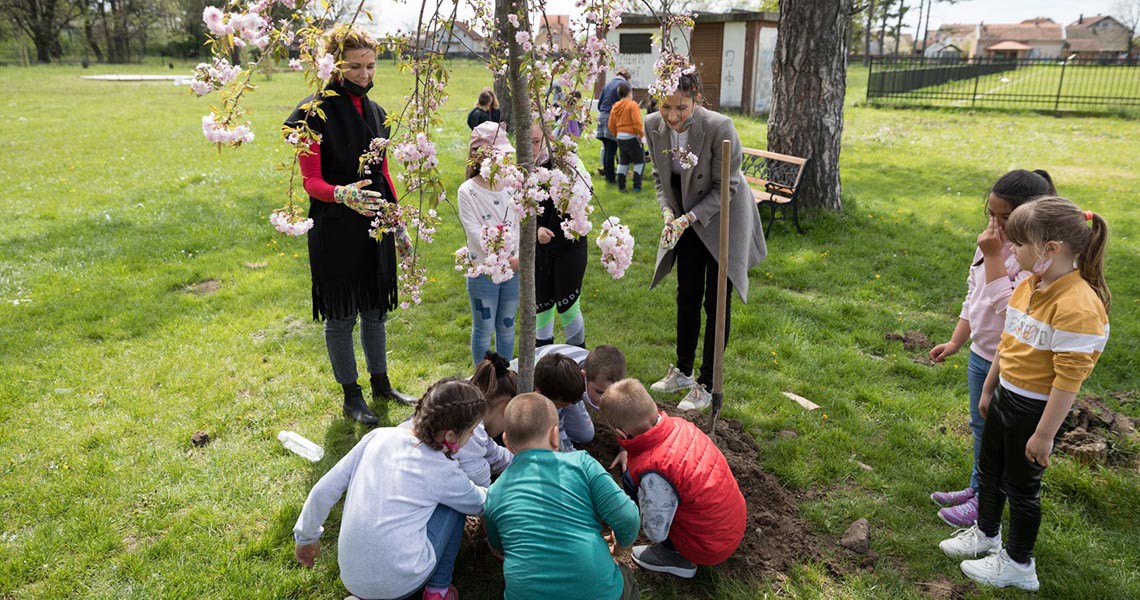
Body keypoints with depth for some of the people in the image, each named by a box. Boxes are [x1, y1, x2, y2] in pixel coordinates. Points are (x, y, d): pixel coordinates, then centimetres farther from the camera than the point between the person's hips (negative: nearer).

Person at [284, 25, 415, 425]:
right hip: (335, 228, -6)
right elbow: (311, 181, -13)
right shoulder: (316, 113, -12)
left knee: (375, 307, 16)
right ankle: (351, 396, 20)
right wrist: (343, 194, -34)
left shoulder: (375, 113, 8)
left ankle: (380, 383, 32)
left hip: (375, 224, 6)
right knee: (341, 314, 6)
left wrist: (399, 226, 15)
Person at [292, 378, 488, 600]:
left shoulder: (379, 436, -2)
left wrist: (306, 537, 16)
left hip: (352, 579, 5)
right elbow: (479, 504, 9)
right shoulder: (442, 472, -11)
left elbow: (324, 490, 1)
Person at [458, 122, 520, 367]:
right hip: (483, 271, -4)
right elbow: (475, 232, -16)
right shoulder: (467, 191, -10)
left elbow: (519, 225, 1)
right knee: (484, 329, 8)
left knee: (506, 326, 17)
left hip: (514, 269, 4)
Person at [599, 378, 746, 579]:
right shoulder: (679, 424, -10)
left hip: (710, 549, -7)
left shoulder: (652, 471, -32)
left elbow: (655, 533, -20)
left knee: (630, 478, -8)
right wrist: (630, 452, 9)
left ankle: (675, 556, 5)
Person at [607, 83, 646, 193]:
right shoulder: (632, 105, -12)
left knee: (623, 162, 16)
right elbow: (637, 122, -20)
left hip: (620, 138, 6)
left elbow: (611, 126, 6)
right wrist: (641, 134, -8)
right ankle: (636, 185, 2)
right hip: (632, 137, -6)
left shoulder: (615, 107, 6)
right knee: (639, 161, 7)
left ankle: (621, 186, 13)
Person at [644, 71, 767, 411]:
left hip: (722, 219, -5)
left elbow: (725, 187, -19)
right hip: (687, 218, 5)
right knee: (687, 296, 14)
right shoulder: (653, 125, -13)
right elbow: (660, 176, 2)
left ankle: (705, 385, 13)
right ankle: (682, 371, 31)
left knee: (716, 302, 1)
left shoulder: (719, 127, -29)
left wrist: (688, 218, -27)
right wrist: (668, 212, -15)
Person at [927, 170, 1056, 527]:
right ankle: (977, 487, 42)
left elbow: (1009, 307, -31)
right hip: (980, 353, 8)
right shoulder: (994, 242, 1)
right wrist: (955, 342, 11)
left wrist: (993, 257, -28)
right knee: (980, 427, 23)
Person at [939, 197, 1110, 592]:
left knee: (1020, 485, 9)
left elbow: (1069, 378, -25)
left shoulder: (1078, 305, -28)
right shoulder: (1028, 285, -1)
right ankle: (986, 533, 47)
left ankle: (1018, 564, 31)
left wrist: (1045, 434, -20)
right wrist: (988, 390, 18)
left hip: (1036, 409, -8)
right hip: (1005, 397, 8)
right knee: (989, 470, 23)